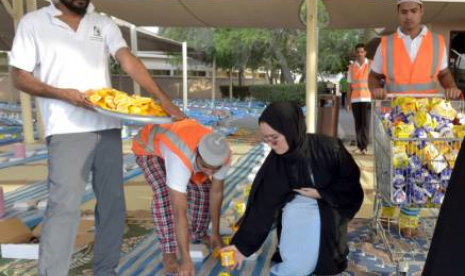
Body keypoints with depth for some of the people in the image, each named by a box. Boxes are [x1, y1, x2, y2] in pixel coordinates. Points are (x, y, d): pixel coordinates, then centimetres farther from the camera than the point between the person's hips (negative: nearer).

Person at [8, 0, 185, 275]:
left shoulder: (104, 23, 11)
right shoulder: (33, 23, 4)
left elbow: (130, 62, -1)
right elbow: (20, 77, 2)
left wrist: (163, 99, -13)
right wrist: (62, 93, -15)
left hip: (108, 127, 4)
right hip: (67, 130, -4)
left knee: (113, 202, 7)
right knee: (64, 205, -8)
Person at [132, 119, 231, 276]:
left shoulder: (222, 155, -29)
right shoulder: (180, 158, -47)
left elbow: (216, 192, -14)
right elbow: (179, 212, -46)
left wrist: (216, 232, -8)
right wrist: (186, 258, -44)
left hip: (180, 142, 5)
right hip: (148, 147, -5)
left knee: (203, 187, -2)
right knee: (164, 193, -27)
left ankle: (199, 235, 24)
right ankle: (169, 253, -13)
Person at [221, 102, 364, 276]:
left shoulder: (328, 148, -24)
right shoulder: (274, 163, -17)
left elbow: (351, 179, -7)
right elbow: (263, 205, -14)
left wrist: (321, 193, -19)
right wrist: (243, 244, -15)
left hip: (330, 204, -1)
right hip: (297, 205, 2)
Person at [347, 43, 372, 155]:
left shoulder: (371, 65, 2)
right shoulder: (352, 66, 10)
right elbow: (350, 85, 12)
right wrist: (348, 102, 9)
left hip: (367, 99, -3)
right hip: (355, 99, 3)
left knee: (365, 123, -9)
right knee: (358, 123, 5)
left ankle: (364, 147, -10)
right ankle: (359, 146, 11)